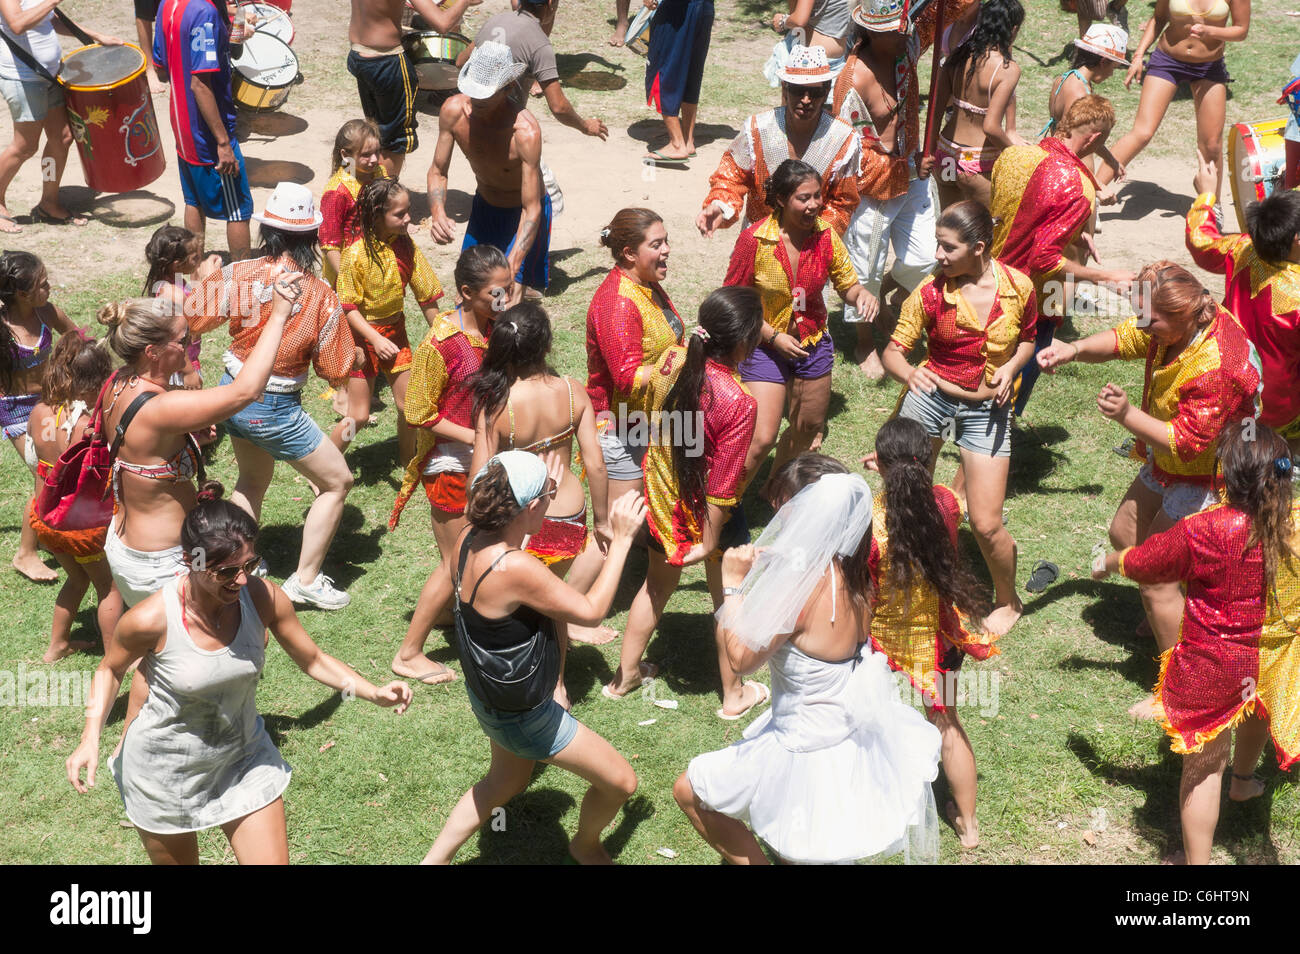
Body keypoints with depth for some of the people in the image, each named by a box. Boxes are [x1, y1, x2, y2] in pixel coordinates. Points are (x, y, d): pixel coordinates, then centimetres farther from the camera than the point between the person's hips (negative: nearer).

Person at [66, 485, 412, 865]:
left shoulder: (263, 598, -20)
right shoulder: (152, 620, -27)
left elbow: (313, 660, -5)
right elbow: (111, 669, -5)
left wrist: (376, 693, -19)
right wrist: (91, 739, -16)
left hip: (245, 759, 3)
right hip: (165, 771, -2)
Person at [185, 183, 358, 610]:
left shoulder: (239, 274, -13)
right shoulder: (320, 296, -18)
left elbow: (187, 320, -5)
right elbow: (336, 370, -12)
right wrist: (353, 352, 9)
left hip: (234, 393, 5)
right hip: (276, 410, -5)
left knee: (252, 479, 30)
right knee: (337, 481, 12)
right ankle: (306, 579, 14)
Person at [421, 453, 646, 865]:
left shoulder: (471, 539, -13)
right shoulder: (516, 568, -38)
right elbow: (591, 611, -25)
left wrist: (541, 492, 10)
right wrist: (621, 540, -19)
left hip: (490, 693, 9)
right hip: (522, 717, -9)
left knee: (506, 781, 35)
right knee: (620, 782, 10)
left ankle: (435, 858, 43)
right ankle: (586, 845, 39)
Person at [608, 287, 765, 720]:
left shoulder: (671, 360, -14)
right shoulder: (738, 403, -31)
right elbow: (722, 485, -24)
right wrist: (709, 542, -13)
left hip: (661, 495, 6)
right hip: (704, 511, -6)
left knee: (657, 586, 28)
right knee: (728, 599, 19)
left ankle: (625, 675, 43)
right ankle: (734, 694, 36)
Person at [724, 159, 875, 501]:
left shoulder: (825, 235, -9)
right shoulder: (754, 239, -19)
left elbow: (846, 283, 1)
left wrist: (862, 294, -23)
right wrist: (774, 337, -18)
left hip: (814, 343, 5)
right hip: (766, 345, -5)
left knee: (808, 428, 20)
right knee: (761, 438, -11)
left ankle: (775, 489, 46)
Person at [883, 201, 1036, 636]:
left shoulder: (1018, 287, -9)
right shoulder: (930, 293, -11)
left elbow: (1027, 338, 9)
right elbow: (894, 350, -10)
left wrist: (1010, 368, -12)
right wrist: (909, 373, -32)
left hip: (986, 409, -1)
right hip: (929, 396, 1)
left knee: (986, 525, -3)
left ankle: (1007, 601, 24)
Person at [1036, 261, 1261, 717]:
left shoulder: (1214, 368, -38)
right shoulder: (1176, 326, -12)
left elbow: (1188, 442, -34)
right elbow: (1124, 339, 2)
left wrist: (1128, 416, -40)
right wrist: (1074, 350, -16)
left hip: (1204, 479, -10)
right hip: (1167, 463, 10)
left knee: (1154, 576, -7)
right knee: (1125, 533, 25)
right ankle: (1162, 619, 49)